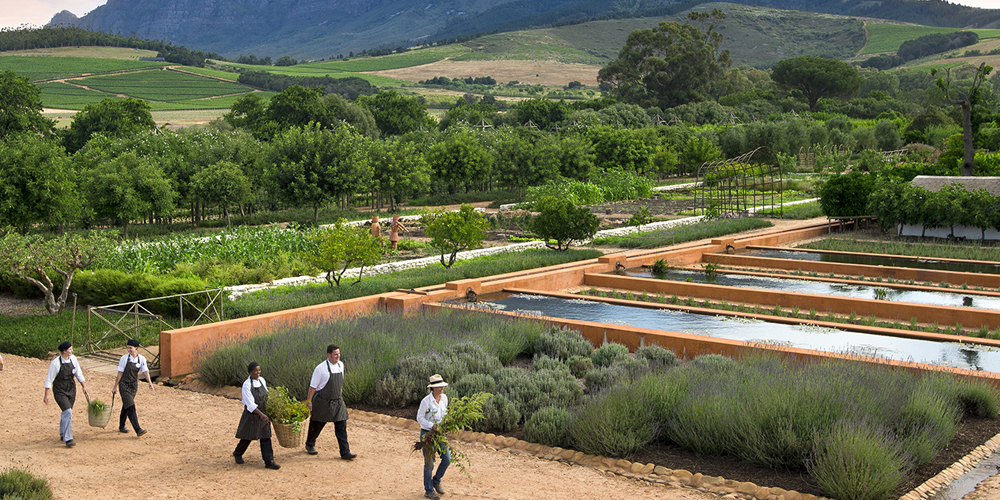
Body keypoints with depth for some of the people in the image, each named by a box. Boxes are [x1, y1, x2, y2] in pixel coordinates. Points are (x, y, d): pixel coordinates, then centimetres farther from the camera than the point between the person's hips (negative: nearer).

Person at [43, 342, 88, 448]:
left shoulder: (73, 359, -1)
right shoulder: (55, 363, -18)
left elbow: (78, 373, 12)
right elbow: (49, 380, -11)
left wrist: (84, 387, 14)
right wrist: (46, 395, -9)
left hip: (71, 389, 6)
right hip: (60, 391, -6)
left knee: (66, 413, 15)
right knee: (67, 412, -17)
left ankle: (62, 434, 35)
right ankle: (68, 439, -14)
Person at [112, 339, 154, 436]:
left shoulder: (141, 359, -1)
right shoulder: (124, 358, -11)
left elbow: (145, 371, -4)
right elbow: (120, 373, -6)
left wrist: (149, 382, -19)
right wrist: (115, 386, -2)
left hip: (134, 385, 4)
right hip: (124, 385, -4)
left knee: (126, 406, 17)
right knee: (130, 407, -12)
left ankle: (121, 426, 35)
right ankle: (138, 430, -19)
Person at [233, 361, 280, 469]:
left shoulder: (262, 380, 1)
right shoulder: (247, 385, -19)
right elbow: (250, 404, -25)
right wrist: (261, 415, -33)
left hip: (263, 414, 5)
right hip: (252, 415, -5)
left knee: (265, 437, 1)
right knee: (247, 437, 10)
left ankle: (269, 461, 1)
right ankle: (237, 453, 36)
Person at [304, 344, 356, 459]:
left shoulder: (341, 365, 3)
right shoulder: (321, 368, -17)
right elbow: (313, 386, -11)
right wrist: (309, 401, -9)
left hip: (338, 402, 5)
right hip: (323, 402, -5)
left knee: (341, 426, -2)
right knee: (317, 425, 12)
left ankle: (345, 452, -1)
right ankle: (309, 445, 37)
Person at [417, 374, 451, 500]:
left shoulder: (444, 398, 0)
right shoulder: (426, 401, -19)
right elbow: (420, 418, -14)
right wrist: (432, 426, -26)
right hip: (427, 433, -6)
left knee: (447, 459, 4)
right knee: (429, 463, 2)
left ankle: (436, 481, 27)